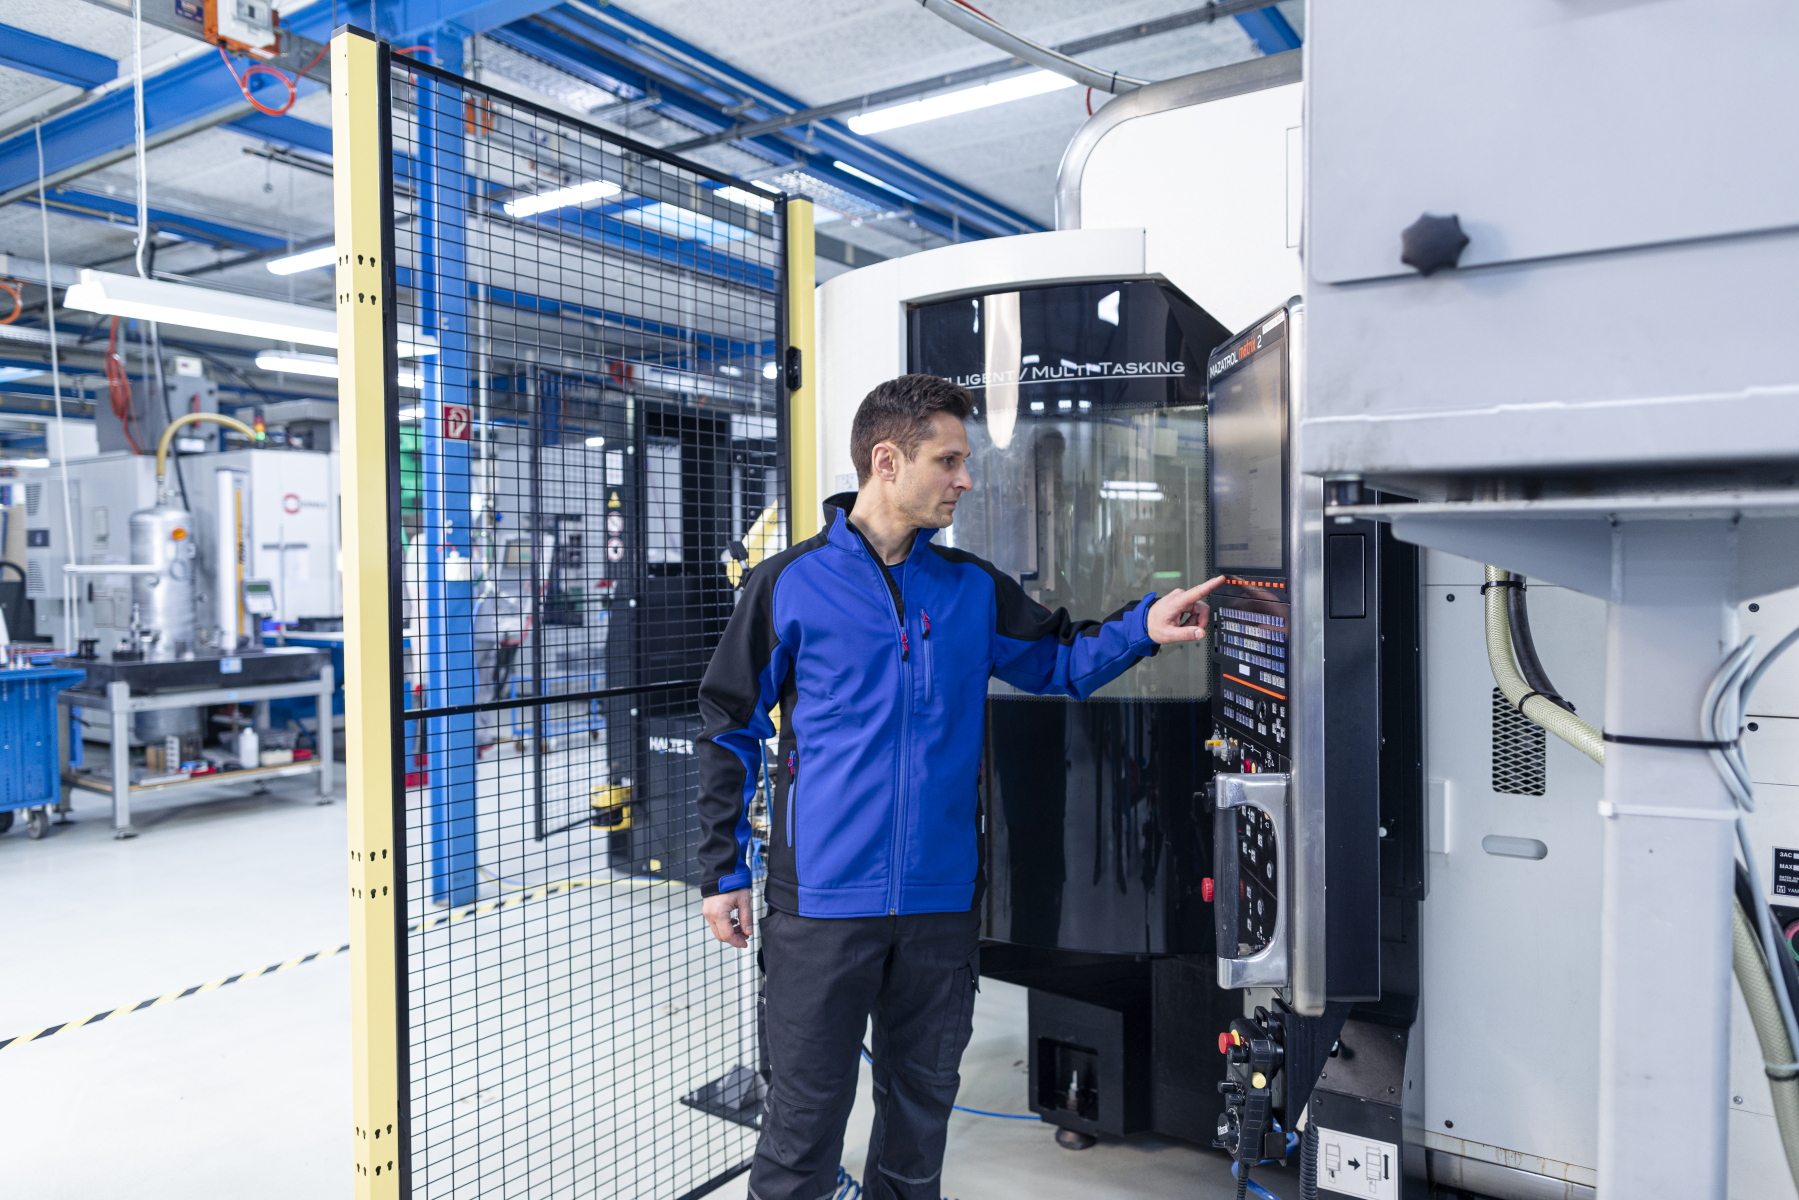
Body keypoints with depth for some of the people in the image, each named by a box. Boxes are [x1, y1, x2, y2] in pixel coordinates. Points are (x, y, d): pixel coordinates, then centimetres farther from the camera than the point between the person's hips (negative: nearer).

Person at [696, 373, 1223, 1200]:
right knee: (804, 1120, 5)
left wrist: (1142, 626, -4)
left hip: (941, 901, 4)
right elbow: (730, 730, 1)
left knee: (922, 1105, 19)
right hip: (822, 903, -3)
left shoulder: (972, 589, 7)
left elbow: (1058, 661, 14)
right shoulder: (791, 585, -4)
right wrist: (722, 871, -1)